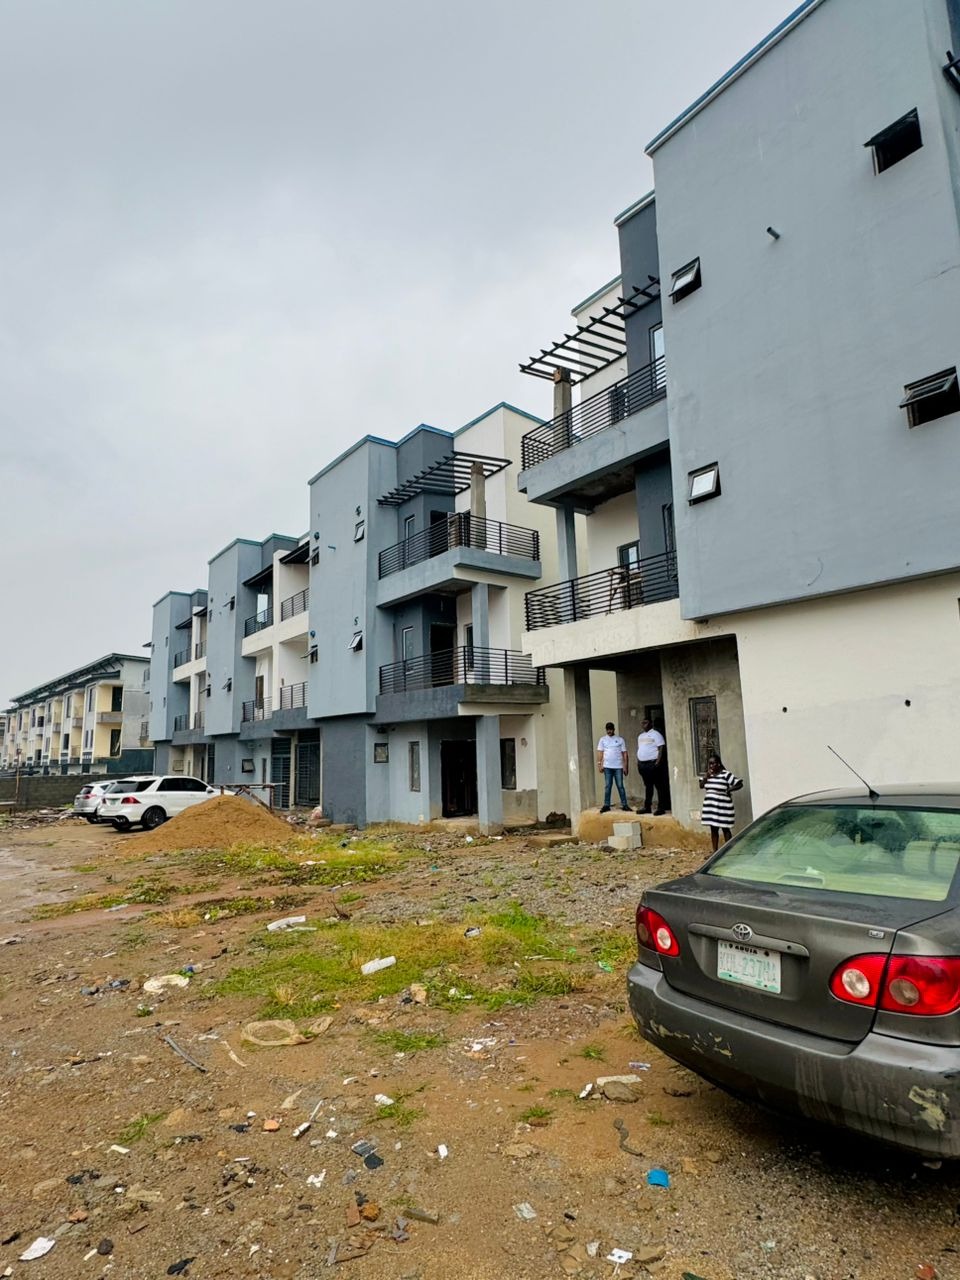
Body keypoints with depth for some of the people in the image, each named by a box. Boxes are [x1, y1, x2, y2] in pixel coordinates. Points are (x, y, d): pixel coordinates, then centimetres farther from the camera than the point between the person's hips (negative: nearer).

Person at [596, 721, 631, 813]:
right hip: (607, 767, 1)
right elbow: (600, 752, 4)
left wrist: (625, 766, -1)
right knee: (607, 787, 3)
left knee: (620, 786, 1)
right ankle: (606, 805, 6)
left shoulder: (620, 739, 5)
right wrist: (599, 764, -5)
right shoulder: (603, 739, 7)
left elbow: (624, 753, 5)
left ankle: (624, 804, 6)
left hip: (618, 767, -1)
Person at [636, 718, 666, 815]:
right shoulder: (640, 736, 19)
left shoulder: (655, 734, -3)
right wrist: (637, 761, 12)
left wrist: (658, 761, -19)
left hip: (653, 763, -7)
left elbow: (661, 748, -10)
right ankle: (647, 807, 15)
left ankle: (661, 808, -2)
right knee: (647, 786, 12)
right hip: (642, 764, 7)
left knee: (659, 786, -4)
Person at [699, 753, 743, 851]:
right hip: (710, 806, 6)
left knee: (725, 828, 3)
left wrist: (729, 789, -15)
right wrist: (707, 775, -7)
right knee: (713, 829, 11)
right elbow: (701, 785, 2)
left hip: (723, 807, -6)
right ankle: (715, 851, 20)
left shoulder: (726, 774, -11)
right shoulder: (708, 774, 8)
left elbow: (739, 784, -11)